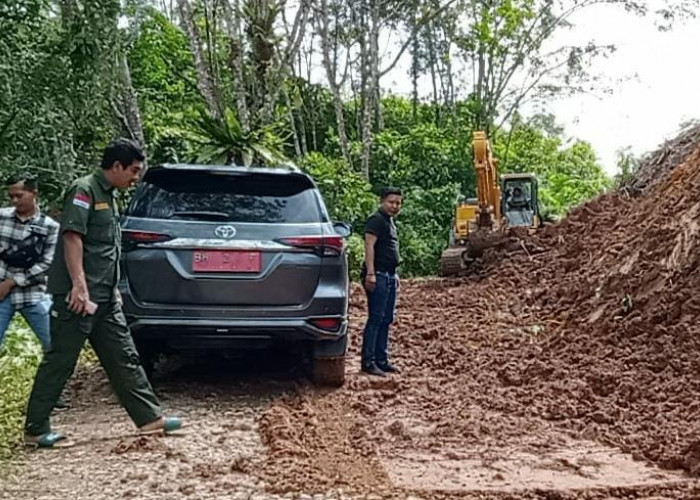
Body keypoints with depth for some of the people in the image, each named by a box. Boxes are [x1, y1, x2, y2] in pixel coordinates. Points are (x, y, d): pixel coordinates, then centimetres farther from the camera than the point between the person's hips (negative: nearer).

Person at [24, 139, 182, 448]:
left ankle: (150, 418, 14)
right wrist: (79, 286, -26)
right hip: (78, 295, -9)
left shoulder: (108, 196, 19)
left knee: (124, 358, 9)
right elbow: (72, 237, -20)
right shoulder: (84, 190, -9)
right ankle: (35, 430, 8)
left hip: (105, 297, 9)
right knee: (60, 362, -2)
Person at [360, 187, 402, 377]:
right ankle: (368, 362, -5)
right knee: (375, 319, -9)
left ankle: (381, 360, 17)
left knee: (386, 319, 11)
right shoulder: (376, 219, -9)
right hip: (378, 275, -10)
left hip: (389, 276, 10)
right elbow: (369, 246, -18)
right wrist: (370, 273, -26)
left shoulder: (390, 221, 21)